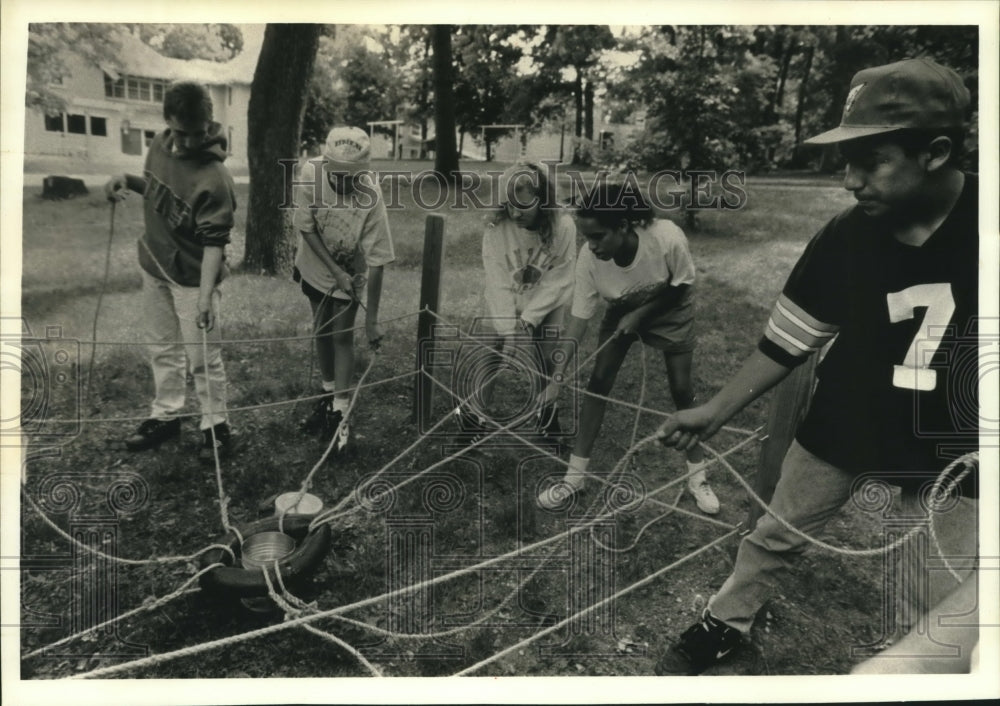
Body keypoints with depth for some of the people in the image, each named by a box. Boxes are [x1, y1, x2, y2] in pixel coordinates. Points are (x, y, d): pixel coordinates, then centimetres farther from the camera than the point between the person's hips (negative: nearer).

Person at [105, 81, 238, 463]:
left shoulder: (214, 179, -25)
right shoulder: (159, 146, -1)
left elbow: (214, 242, -25)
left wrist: (206, 294, -32)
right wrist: (128, 180, -3)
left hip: (192, 277, -7)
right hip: (154, 267, 8)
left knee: (203, 356, 1)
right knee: (163, 348, 19)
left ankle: (216, 427, 17)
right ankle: (165, 417, 34)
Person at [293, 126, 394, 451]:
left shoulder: (370, 198, -32)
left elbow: (376, 262, -28)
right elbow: (305, 227, -15)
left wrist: (372, 320, -27)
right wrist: (335, 271, -21)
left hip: (350, 272, -3)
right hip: (315, 266, 3)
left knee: (342, 337, -5)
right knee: (321, 331, 13)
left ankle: (340, 411, 4)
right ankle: (328, 395, 32)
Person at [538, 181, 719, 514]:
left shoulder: (667, 238, -39)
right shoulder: (589, 257, -31)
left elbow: (682, 286, -19)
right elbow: (580, 316, -24)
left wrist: (640, 314, -23)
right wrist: (558, 375, -27)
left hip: (669, 311, -2)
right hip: (622, 312, 2)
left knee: (681, 389, -2)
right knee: (598, 381, -5)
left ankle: (697, 475, 18)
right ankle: (575, 474, 7)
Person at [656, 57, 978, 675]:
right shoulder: (846, 238, -14)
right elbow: (789, 341, -5)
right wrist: (715, 412, -6)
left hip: (952, 453, -1)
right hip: (840, 428, 2)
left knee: (934, 610, 10)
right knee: (775, 538, 17)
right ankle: (725, 626, 41)